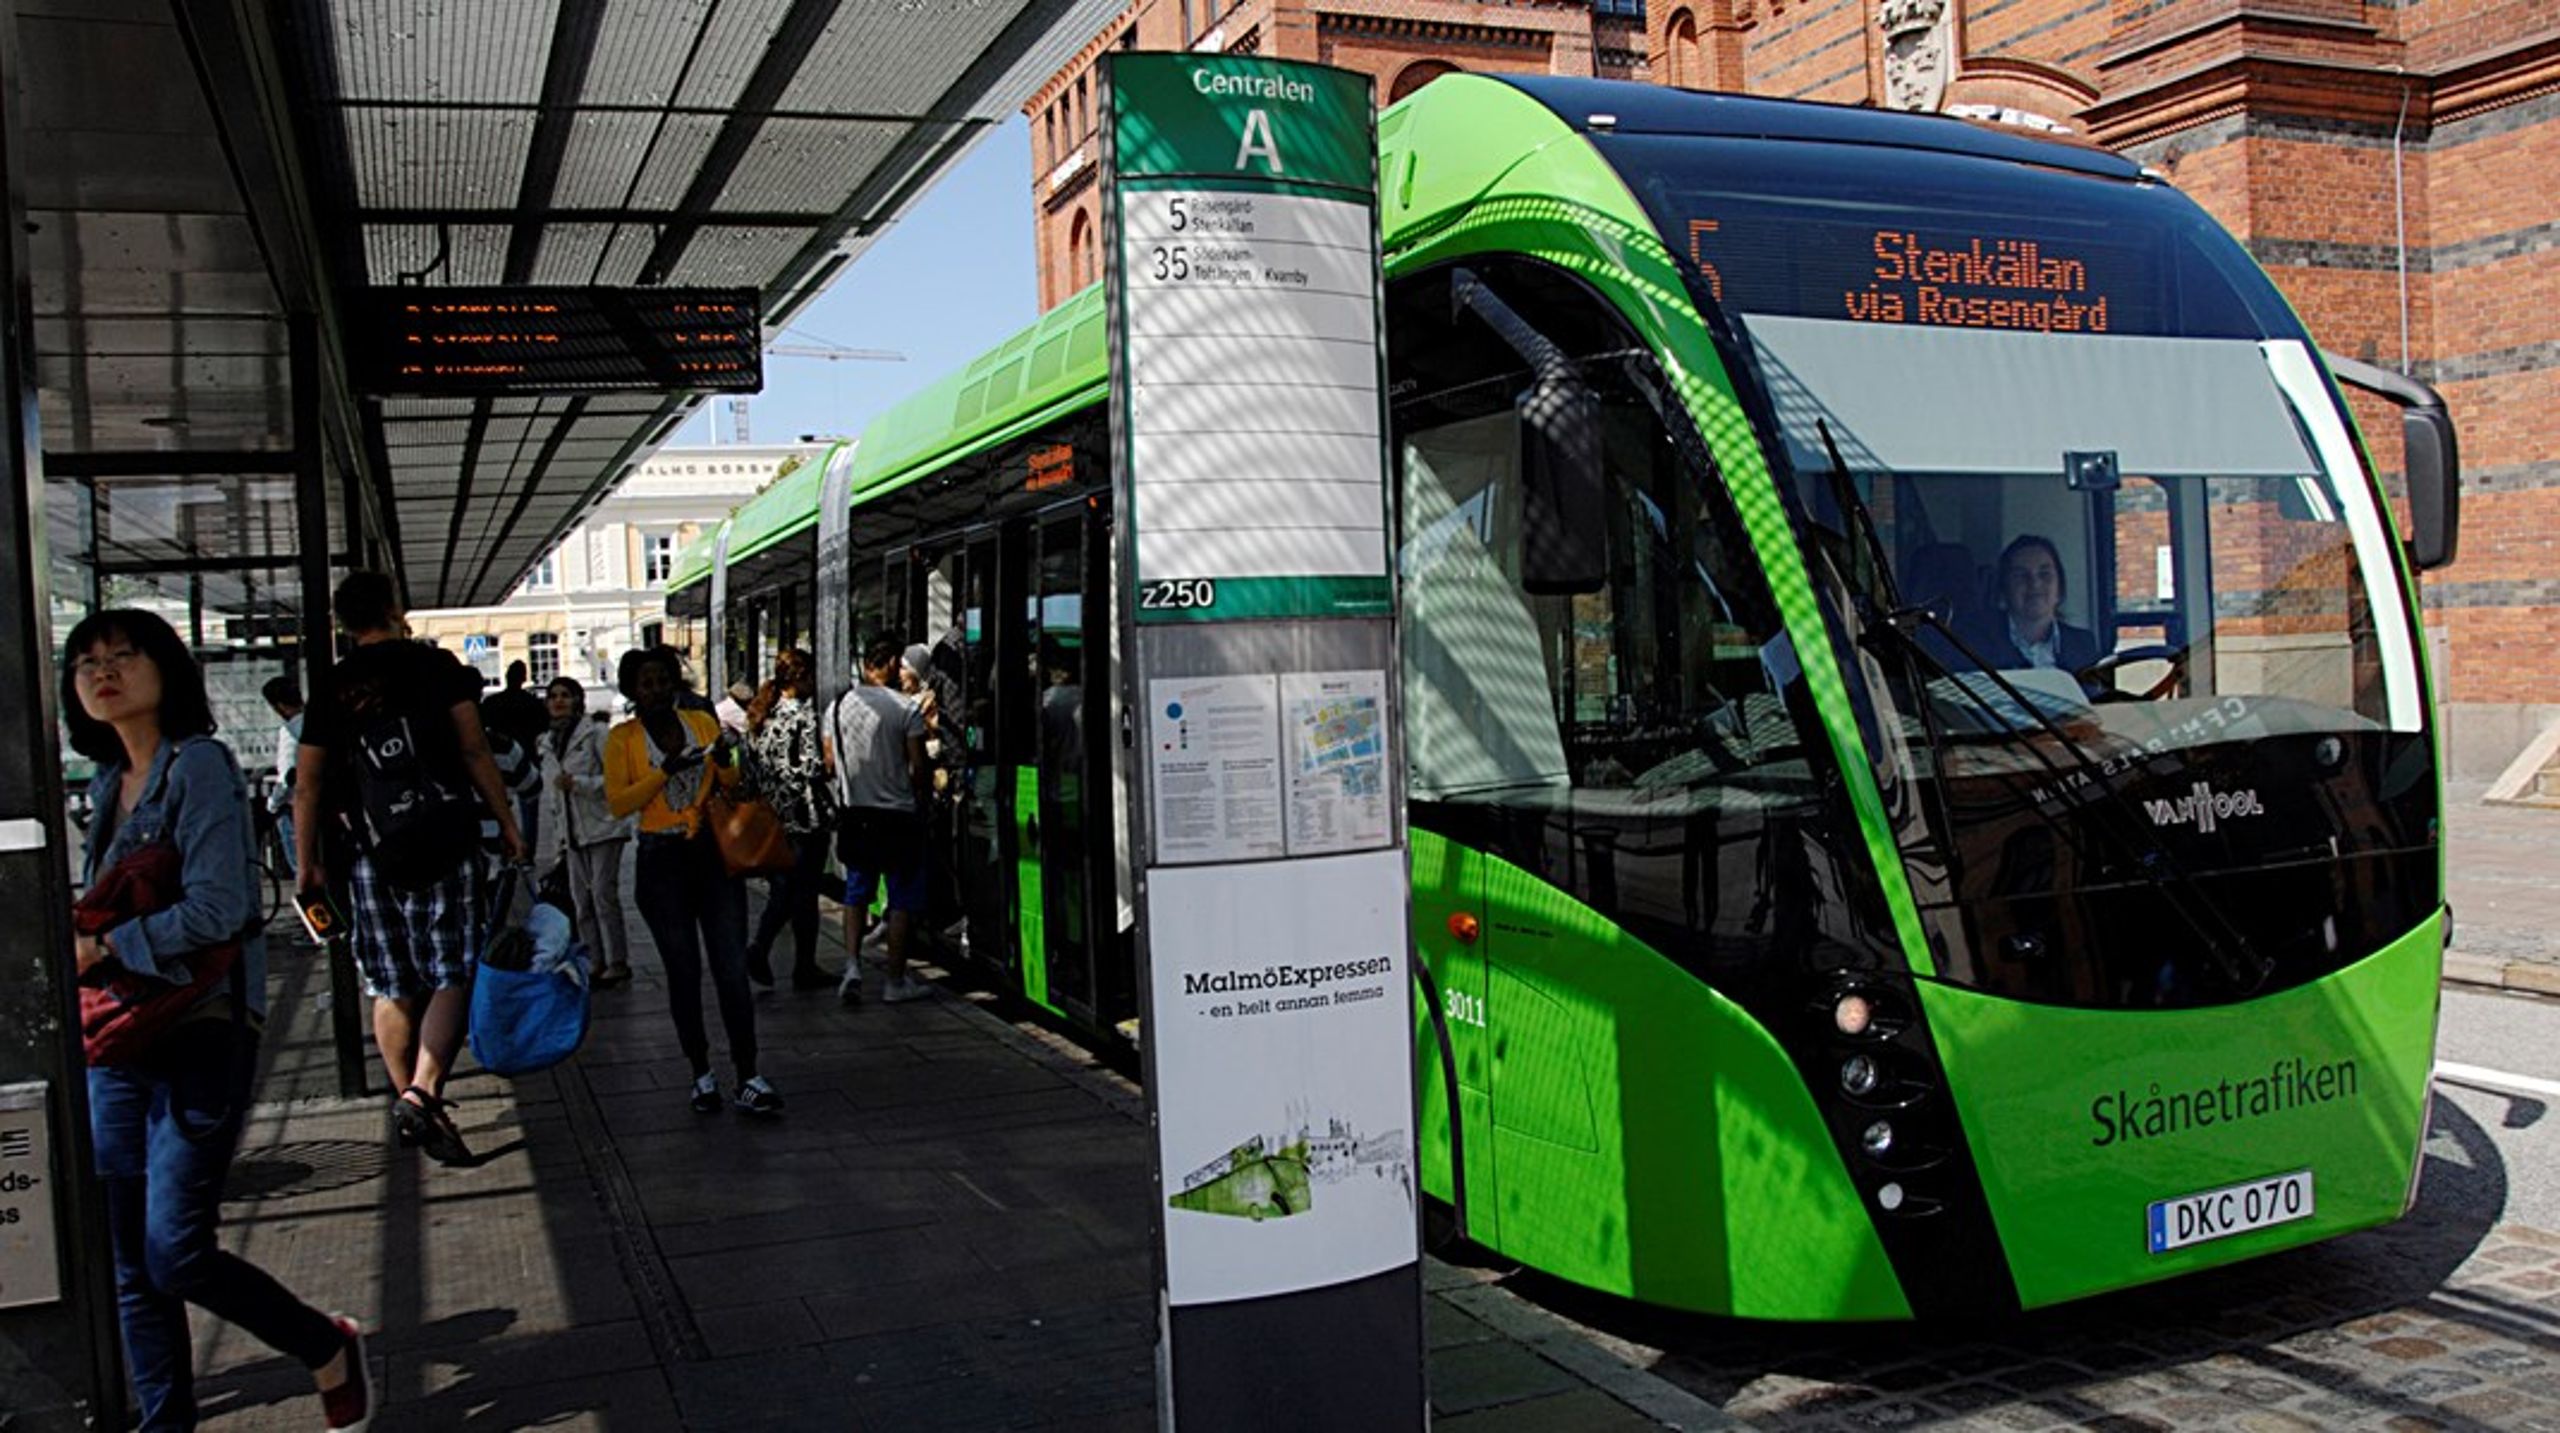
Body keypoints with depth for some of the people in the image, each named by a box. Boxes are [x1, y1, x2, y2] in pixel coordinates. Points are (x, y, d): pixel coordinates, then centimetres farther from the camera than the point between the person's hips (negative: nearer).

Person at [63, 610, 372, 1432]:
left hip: (200, 1032, -8)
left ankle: (329, 1350, 14)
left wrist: (104, 948, -12)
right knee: (130, 1262, 10)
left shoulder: (198, 766, -10)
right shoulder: (109, 783, 14)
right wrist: (82, 950, 4)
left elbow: (216, 910, -19)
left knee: (177, 1254, -8)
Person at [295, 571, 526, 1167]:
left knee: (392, 989, 11)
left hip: (369, 853, 3)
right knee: (452, 978, -4)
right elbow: (474, 750, -3)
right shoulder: (436, 666, 3)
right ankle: (423, 1093, -21)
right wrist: (507, 822, 2)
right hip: (443, 847, -3)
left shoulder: (331, 692, 11)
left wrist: (307, 863, 15)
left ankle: (409, 1103, 20)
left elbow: (308, 787, 9)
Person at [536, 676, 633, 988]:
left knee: (604, 894, -9)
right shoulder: (548, 743, 14)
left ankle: (618, 962, -2)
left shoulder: (595, 734, -6)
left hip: (602, 826, -6)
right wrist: (548, 845, 16)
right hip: (572, 831, 7)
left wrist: (579, 783, -20)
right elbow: (548, 796, 18)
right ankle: (598, 961, 15)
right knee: (581, 899, 7)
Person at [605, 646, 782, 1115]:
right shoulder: (622, 738, 1)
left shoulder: (702, 723, 7)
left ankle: (748, 1078, -2)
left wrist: (725, 760, -9)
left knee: (733, 967, -4)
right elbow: (617, 803, -10)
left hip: (714, 854, 1)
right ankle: (701, 1074, 18)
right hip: (663, 862, -1)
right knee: (684, 971, 5)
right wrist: (666, 770, -19)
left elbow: (733, 786, 12)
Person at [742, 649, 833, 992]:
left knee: (781, 889, 14)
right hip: (804, 817, -7)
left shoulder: (760, 714, 9)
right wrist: (831, 766, -1)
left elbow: (751, 764, 13)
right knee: (805, 892, 3)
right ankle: (805, 969, 10)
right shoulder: (803, 715, -13)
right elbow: (812, 768, -19)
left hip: (770, 816, 7)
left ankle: (759, 948, -5)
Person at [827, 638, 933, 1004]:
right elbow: (919, 766, -10)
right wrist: (919, 796, 7)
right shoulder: (906, 708, -10)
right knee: (902, 900, 6)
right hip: (896, 814, -4)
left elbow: (830, 762, 8)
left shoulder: (838, 705, 3)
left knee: (856, 893, 18)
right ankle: (896, 980, 10)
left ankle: (852, 965, 3)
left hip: (852, 813, 5)